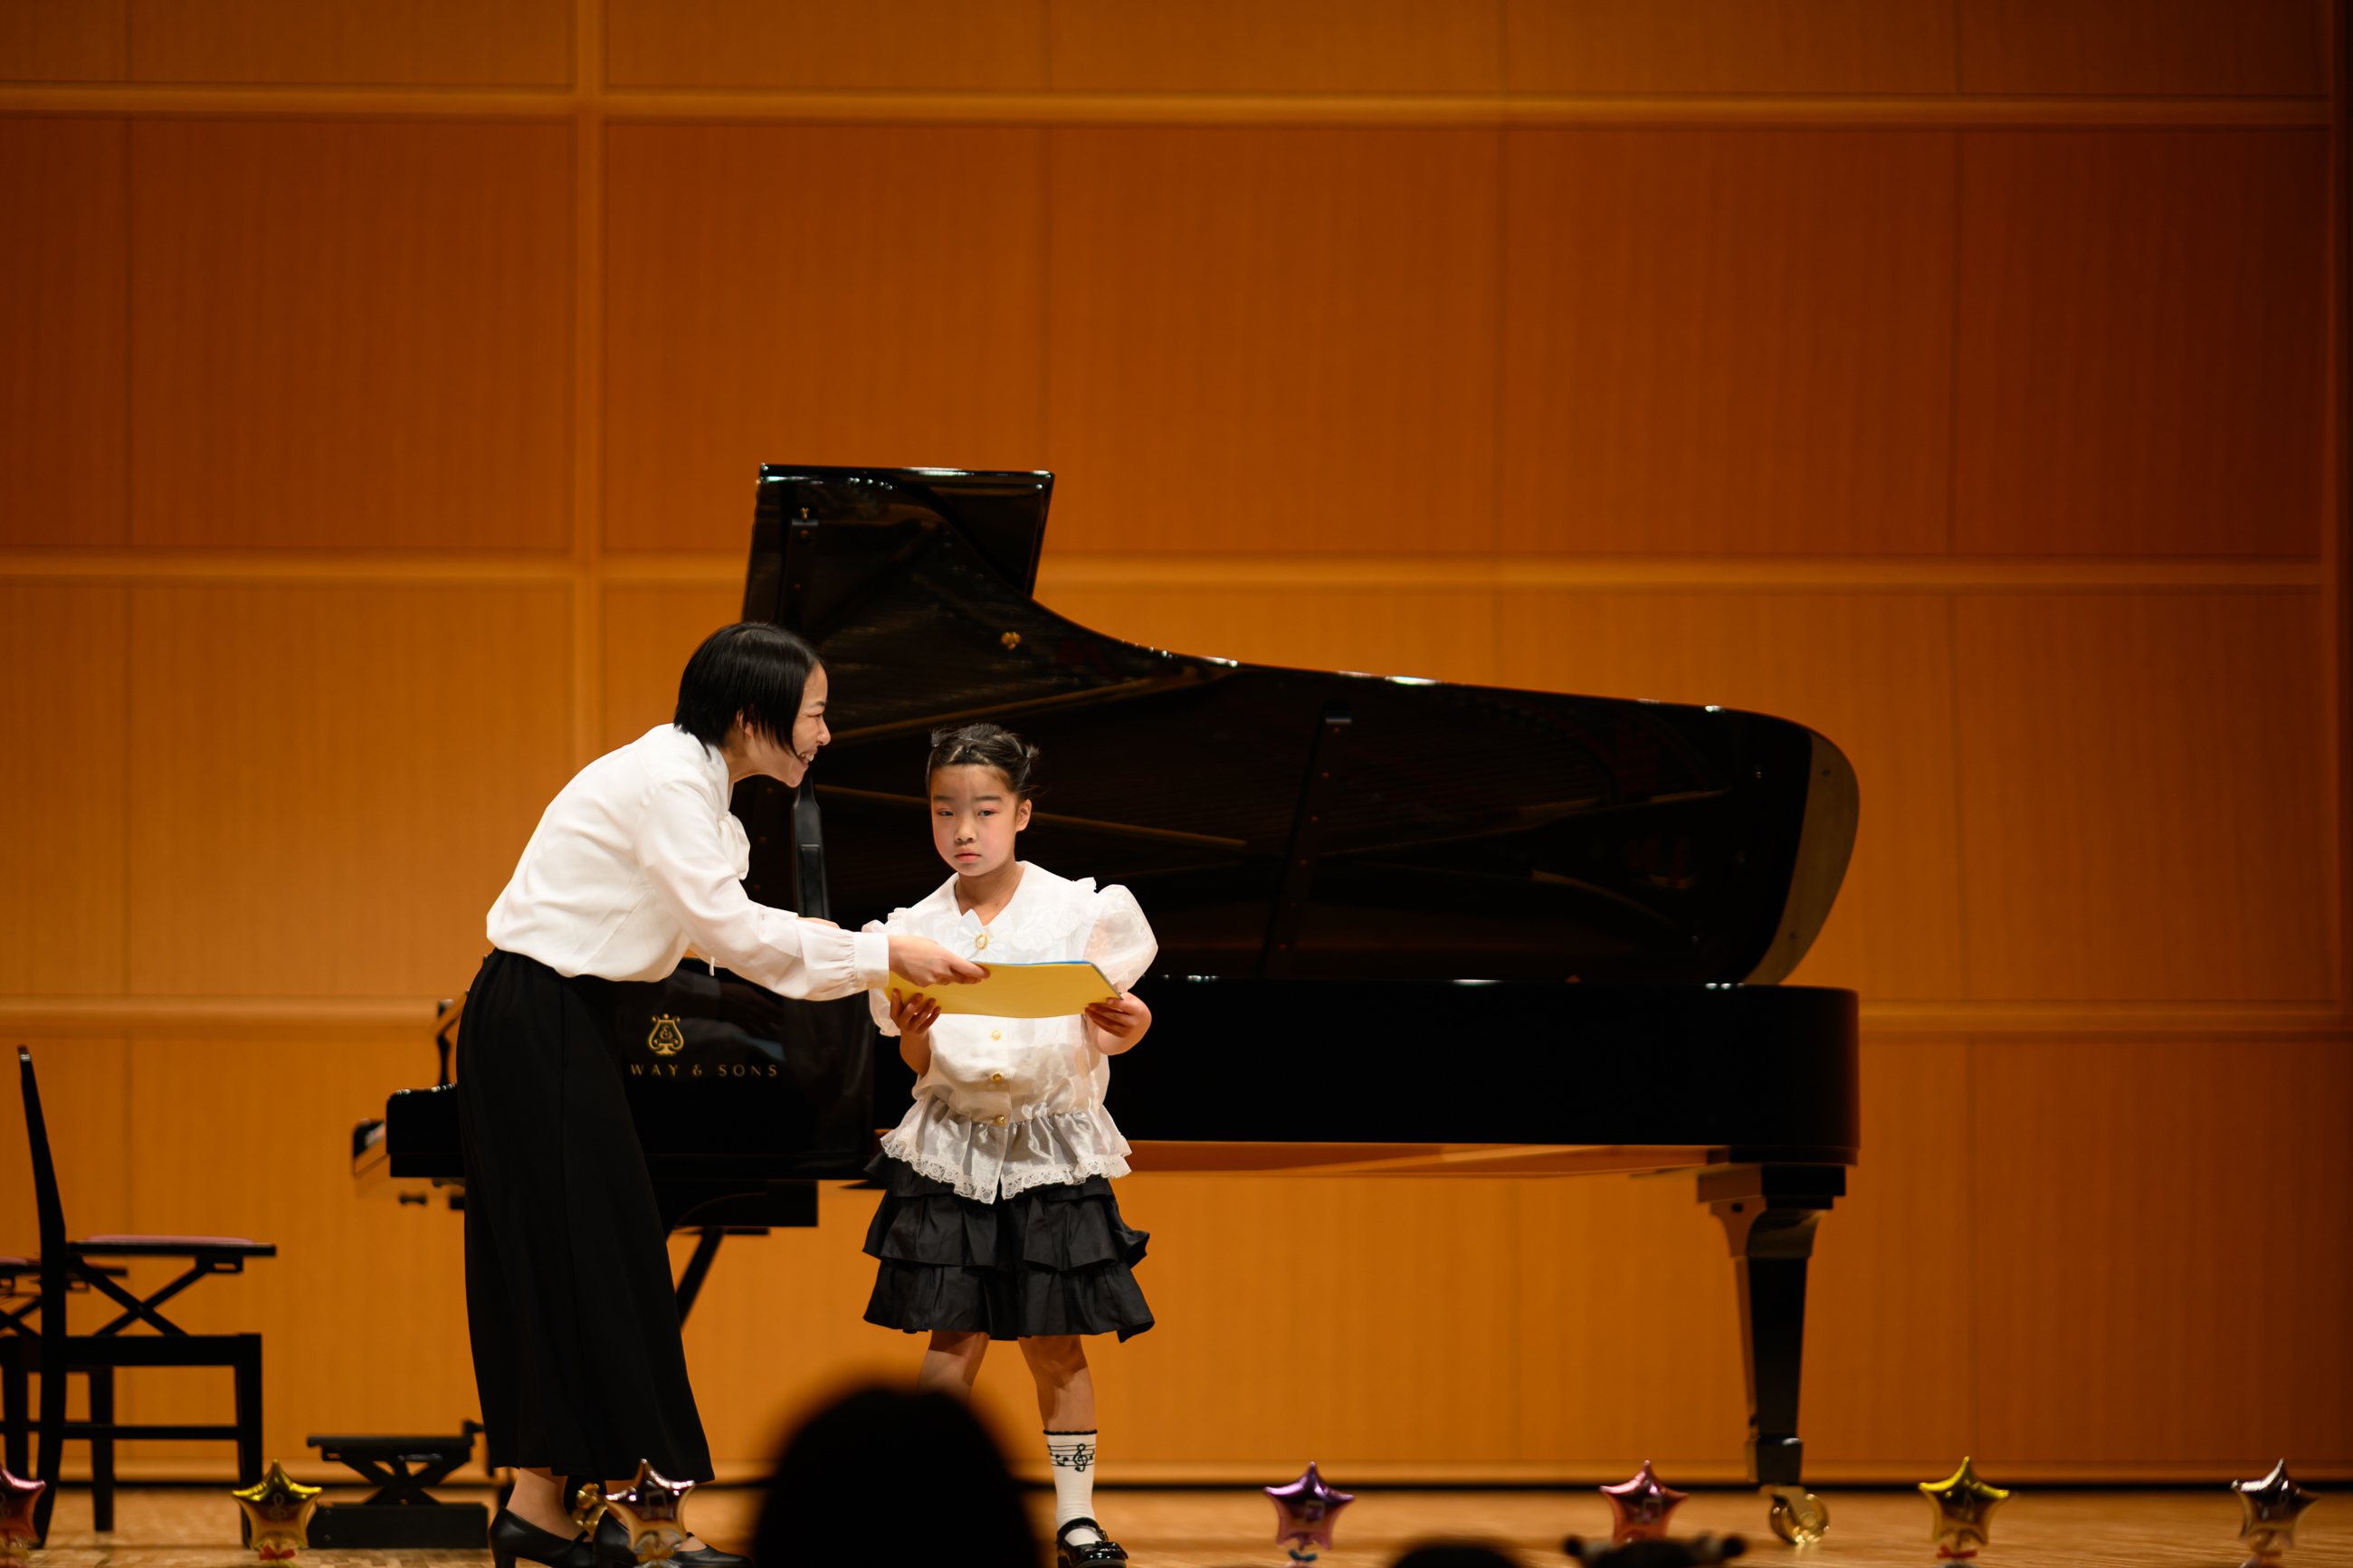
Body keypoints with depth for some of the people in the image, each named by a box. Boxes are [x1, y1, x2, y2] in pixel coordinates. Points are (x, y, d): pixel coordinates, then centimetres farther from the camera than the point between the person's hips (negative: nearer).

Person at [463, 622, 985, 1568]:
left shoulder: (691, 779, 12)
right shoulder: (667, 782, -18)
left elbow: (725, 928, 14)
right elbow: (730, 931, -22)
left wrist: (878, 969, 6)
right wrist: (882, 956, -18)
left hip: (550, 1023, 10)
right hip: (540, 1025, -10)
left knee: (559, 1261, 10)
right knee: (602, 1254, -6)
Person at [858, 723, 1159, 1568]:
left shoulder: (1075, 912, -2)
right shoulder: (919, 930, 3)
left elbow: (1100, 1038, 0)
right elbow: (921, 1067, 4)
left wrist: (1125, 1026, -22)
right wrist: (912, 1032, -17)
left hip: (1051, 1143, -1)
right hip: (954, 1142, 1)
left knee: (1054, 1341, 2)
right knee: (954, 1338, -3)